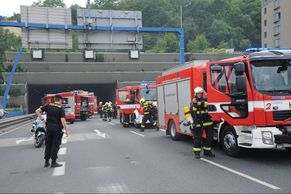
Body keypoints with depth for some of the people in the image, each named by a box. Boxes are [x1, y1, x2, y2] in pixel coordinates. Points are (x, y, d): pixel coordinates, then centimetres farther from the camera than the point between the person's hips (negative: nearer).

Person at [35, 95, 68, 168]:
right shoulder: (60, 109, -9)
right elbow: (63, 121, -17)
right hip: (57, 128, -5)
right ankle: (53, 163, 6)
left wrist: (42, 119, 4)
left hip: (48, 127, 5)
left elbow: (37, 111, 0)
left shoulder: (48, 106, 5)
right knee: (55, 145, 3)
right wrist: (66, 130, -12)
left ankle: (46, 162, 21)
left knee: (48, 145, 14)